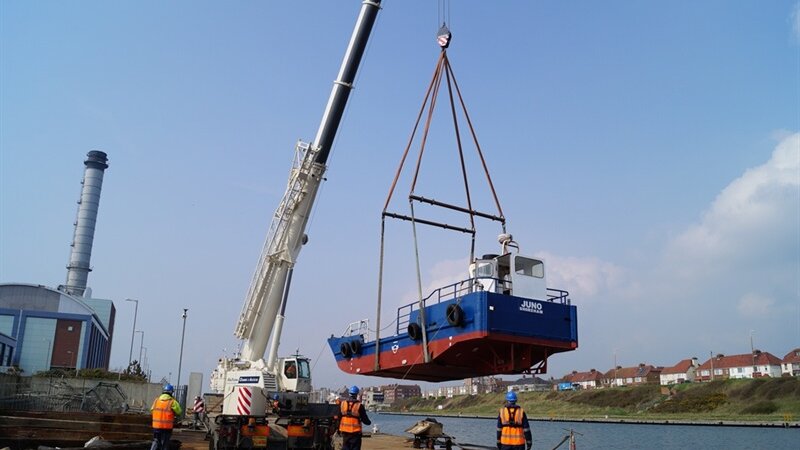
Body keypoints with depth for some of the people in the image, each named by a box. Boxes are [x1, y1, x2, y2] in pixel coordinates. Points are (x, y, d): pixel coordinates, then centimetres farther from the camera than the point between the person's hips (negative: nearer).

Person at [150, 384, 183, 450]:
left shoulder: (156, 400, 3)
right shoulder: (172, 402, -10)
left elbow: (152, 410, 12)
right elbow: (179, 412, -3)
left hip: (156, 425, 4)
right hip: (167, 427, -4)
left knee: (156, 441, 17)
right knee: (165, 443, 8)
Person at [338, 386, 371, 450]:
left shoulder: (342, 404, 1)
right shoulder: (359, 406, -11)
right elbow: (365, 420, -4)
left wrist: (338, 429, 22)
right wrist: (369, 422, 18)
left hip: (344, 431, 4)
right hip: (355, 433, -4)